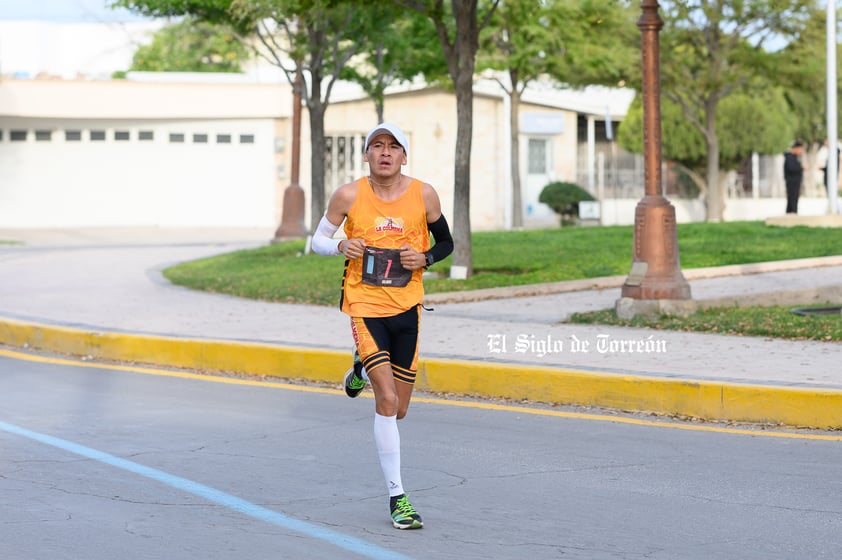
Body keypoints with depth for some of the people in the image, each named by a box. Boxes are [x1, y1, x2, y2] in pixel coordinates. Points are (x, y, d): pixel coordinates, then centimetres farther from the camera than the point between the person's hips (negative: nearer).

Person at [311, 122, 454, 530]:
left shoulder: (423, 195, -3)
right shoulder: (349, 195, -6)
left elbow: (446, 242, 10)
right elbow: (318, 239, 5)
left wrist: (425, 258, -11)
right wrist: (341, 247, -17)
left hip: (407, 307, 3)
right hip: (365, 305, -3)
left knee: (398, 409, 10)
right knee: (387, 400, -15)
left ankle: (363, 367, 44)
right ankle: (397, 496, -6)